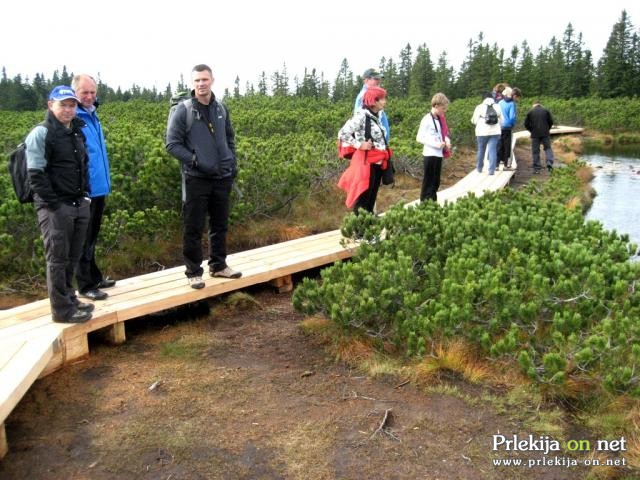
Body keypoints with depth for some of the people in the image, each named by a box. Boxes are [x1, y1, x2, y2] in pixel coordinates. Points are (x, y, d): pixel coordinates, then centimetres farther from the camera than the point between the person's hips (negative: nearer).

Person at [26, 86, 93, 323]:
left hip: (80, 205, 7)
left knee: (72, 257, 14)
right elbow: (36, 175, -14)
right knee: (57, 259, -1)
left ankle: (69, 298, 27)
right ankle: (62, 309, 7)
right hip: (55, 208, -7)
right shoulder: (40, 134, -9)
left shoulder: (77, 132, 15)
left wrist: (85, 194, 13)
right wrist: (54, 205, -17)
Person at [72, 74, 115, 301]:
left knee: (92, 237, 18)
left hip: (98, 187, 9)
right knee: (83, 239, 0)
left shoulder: (93, 116, 13)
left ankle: (94, 277, 30)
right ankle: (86, 285, 8)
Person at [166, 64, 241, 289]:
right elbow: (172, 144, -8)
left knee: (220, 225, 14)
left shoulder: (221, 109, 7)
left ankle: (218, 265, 29)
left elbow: (230, 138, 20)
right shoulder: (183, 110, -7)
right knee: (194, 228, 0)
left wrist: (233, 162, 9)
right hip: (196, 178, -5)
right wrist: (194, 160, -17)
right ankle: (194, 272, 11)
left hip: (222, 178, 5)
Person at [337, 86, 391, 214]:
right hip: (366, 163, -8)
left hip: (378, 163, 9)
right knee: (363, 200, -5)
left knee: (372, 198, 14)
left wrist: (384, 153, 12)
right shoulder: (361, 116, -13)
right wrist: (359, 145, -15)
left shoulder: (376, 117, 12)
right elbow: (342, 134, -18)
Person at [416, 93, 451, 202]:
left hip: (439, 154, 8)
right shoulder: (427, 119, -11)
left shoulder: (440, 119, 12)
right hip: (430, 155, -8)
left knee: (436, 183, 13)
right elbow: (419, 138, -14)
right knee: (428, 183, -2)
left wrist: (447, 141, 0)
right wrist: (435, 144, -20)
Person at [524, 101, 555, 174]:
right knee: (548, 148, 10)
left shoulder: (530, 112, 4)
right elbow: (551, 122, 5)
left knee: (535, 151, 4)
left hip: (535, 134, -1)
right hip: (545, 134, 1)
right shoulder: (546, 110, 6)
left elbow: (526, 124, 3)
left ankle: (537, 168, 3)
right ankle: (549, 164, -10)